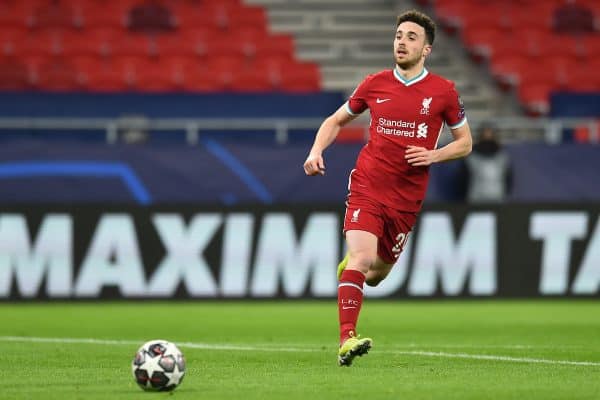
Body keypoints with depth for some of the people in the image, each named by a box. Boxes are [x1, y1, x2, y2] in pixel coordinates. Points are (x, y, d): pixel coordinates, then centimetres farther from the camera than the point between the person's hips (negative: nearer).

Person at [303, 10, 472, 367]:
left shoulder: (443, 92, 0)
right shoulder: (375, 85, 3)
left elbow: (465, 142, 9)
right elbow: (336, 121, 17)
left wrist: (434, 155, -10)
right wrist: (316, 151, -1)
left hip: (407, 198, 1)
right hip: (366, 187, -1)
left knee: (377, 273, 12)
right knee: (361, 256, -23)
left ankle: (349, 269, 50)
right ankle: (347, 340, -25)